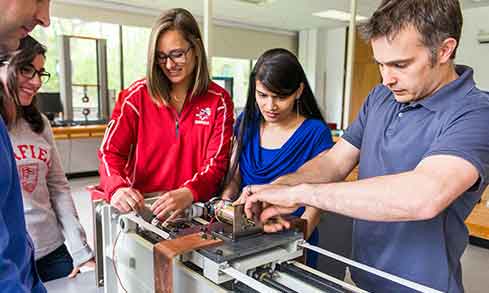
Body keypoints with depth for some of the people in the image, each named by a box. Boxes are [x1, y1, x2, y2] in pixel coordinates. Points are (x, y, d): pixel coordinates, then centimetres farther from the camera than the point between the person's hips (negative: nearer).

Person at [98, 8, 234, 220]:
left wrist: (188, 193, -25)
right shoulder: (137, 95, 2)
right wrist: (118, 189, -21)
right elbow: (110, 152, 0)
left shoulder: (219, 101, 0)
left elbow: (216, 162, -6)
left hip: (195, 206, -1)